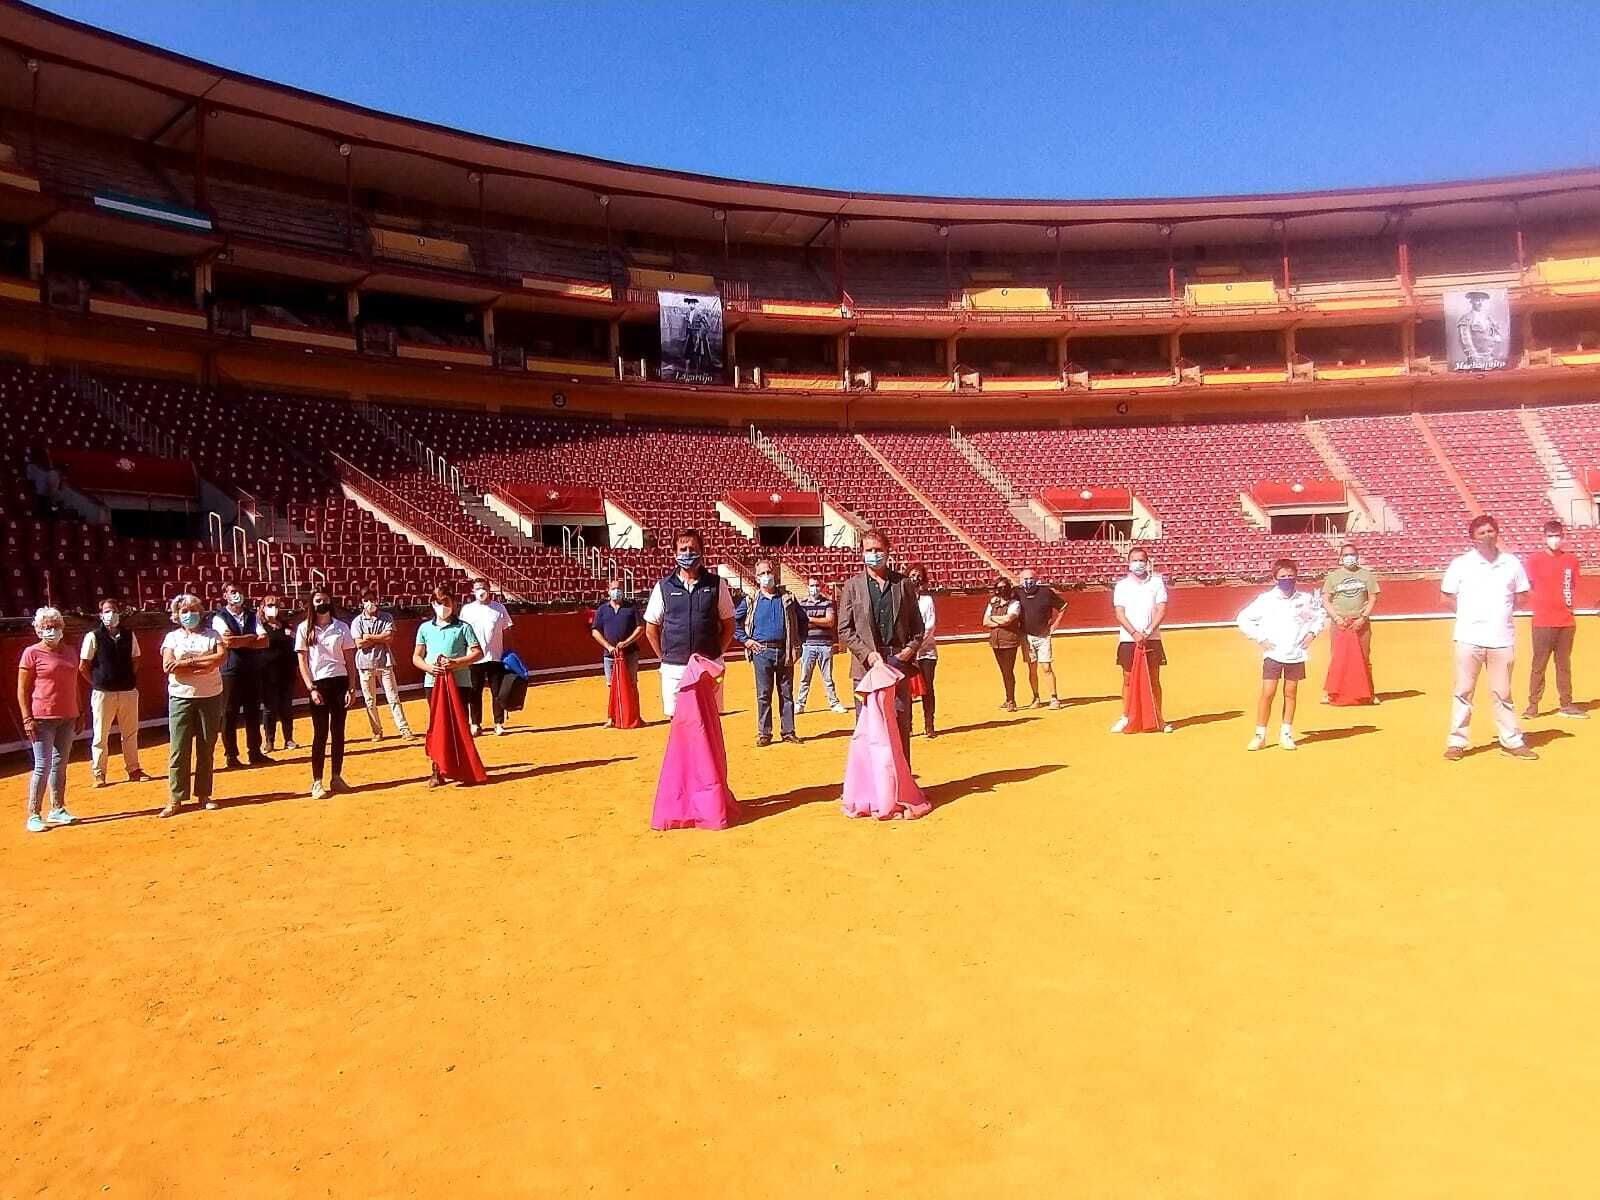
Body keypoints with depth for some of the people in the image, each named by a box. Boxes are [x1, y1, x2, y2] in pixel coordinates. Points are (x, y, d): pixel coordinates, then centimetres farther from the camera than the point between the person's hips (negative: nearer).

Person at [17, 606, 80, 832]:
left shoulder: (69, 652, 11)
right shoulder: (32, 653, -6)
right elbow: (22, 689, -6)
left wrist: (79, 714, 15)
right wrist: (27, 719, -12)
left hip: (67, 718, 6)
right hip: (43, 718, -6)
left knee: (60, 764, 11)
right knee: (43, 765, -6)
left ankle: (57, 810, 19)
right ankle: (34, 815, 2)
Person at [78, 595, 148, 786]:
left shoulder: (128, 635, 5)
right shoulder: (93, 636, -5)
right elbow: (83, 667, -2)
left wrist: (130, 681, 8)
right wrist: (98, 684, -1)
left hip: (128, 692, 4)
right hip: (103, 693, -3)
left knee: (130, 733, 11)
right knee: (101, 736, 4)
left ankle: (133, 770, 22)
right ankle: (98, 774, 13)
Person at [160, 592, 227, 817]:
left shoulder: (212, 634, 8)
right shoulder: (172, 637, 8)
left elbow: (222, 657, -9)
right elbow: (168, 666, -8)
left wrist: (188, 661, -13)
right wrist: (203, 665, -13)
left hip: (210, 697, 1)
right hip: (181, 697, -1)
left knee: (206, 749, 6)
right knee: (178, 750, -3)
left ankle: (204, 795, 16)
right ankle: (176, 798, 2)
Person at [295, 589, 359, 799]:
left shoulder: (342, 628, 5)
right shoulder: (304, 628, 2)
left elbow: (350, 661, 5)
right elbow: (302, 662, 0)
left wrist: (351, 689, -1)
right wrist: (311, 688, -9)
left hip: (339, 683, 2)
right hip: (318, 684, -2)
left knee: (338, 732, 6)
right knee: (320, 734, -1)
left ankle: (336, 778, 16)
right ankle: (317, 782, 6)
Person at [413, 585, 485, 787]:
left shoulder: (463, 627, 2)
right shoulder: (425, 628, 11)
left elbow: (478, 653, -4)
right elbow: (416, 657, 12)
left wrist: (456, 662, -17)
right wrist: (429, 667, -9)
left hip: (459, 682, -2)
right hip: (433, 682, 2)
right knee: (436, 726, 2)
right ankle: (437, 772, 6)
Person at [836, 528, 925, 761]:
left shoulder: (903, 584, 11)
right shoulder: (853, 585, 6)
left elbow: (917, 624, 14)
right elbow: (844, 630, 2)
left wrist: (912, 647, -4)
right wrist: (867, 653, -10)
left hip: (899, 663, 2)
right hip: (866, 665, -1)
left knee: (901, 725, 5)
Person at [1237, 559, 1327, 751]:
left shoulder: (1306, 599, 0)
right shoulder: (1266, 600, -7)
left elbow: (1321, 615, 19)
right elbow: (1243, 619, -2)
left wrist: (1312, 632, 4)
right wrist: (1260, 639, -7)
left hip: (1296, 655, 2)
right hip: (1273, 654, -2)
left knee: (1291, 693, 8)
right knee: (1268, 693, -6)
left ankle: (1286, 734, 19)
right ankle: (1260, 735, 1)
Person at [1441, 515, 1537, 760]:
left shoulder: (1511, 563, 6)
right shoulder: (1461, 564, 0)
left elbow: (1521, 595, 16)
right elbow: (1449, 595, 7)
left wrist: (1502, 611, 3)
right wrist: (1471, 612, -2)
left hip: (1502, 639, 2)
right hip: (1469, 638, -2)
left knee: (1502, 693, 9)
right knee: (1463, 692, 2)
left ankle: (1512, 741, 18)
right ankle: (1457, 742, 7)